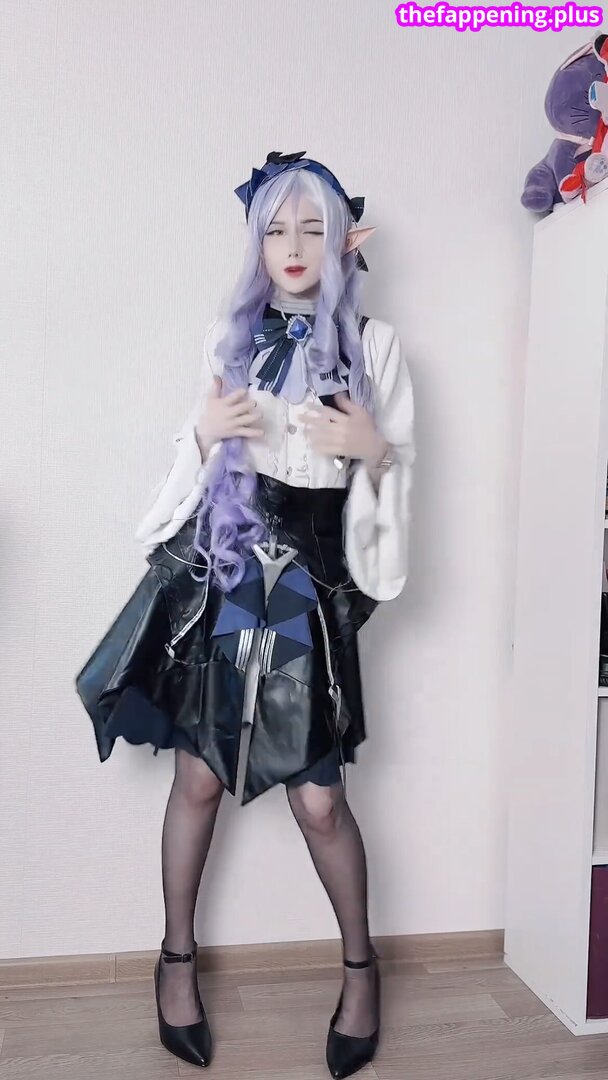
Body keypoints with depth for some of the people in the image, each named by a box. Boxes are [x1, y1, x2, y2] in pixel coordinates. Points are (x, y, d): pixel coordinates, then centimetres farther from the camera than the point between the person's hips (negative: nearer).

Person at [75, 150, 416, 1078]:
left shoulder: (373, 343, 3)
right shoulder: (229, 335, 10)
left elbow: (398, 469, 5)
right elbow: (199, 454, 15)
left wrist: (372, 448, -16)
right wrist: (204, 432, -6)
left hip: (310, 576, -2)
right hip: (217, 567, 2)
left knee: (318, 797, -1)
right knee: (198, 777, 8)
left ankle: (361, 965, 27)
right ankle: (177, 957, 31)